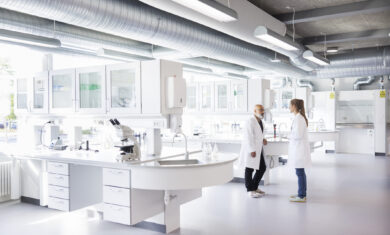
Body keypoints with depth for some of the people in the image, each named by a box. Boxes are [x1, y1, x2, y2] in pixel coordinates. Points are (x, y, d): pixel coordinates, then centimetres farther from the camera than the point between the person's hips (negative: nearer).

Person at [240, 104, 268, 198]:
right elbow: (248, 137, -20)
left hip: (258, 149, 9)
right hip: (250, 150, -9)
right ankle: (250, 190, 13)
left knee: (262, 168, 12)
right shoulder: (250, 121, -16)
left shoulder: (260, 122, 12)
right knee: (249, 169, 2)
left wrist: (263, 139, 6)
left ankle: (254, 187, 26)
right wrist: (252, 150, -23)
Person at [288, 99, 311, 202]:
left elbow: (298, 134, -24)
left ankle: (301, 196, 5)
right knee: (300, 172, 16)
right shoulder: (300, 117, 13)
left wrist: (291, 135, -7)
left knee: (300, 172, -3)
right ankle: (302, 194, 25)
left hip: (299, 148, -10)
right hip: (298, 147, 10)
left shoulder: (298, 118, -18)